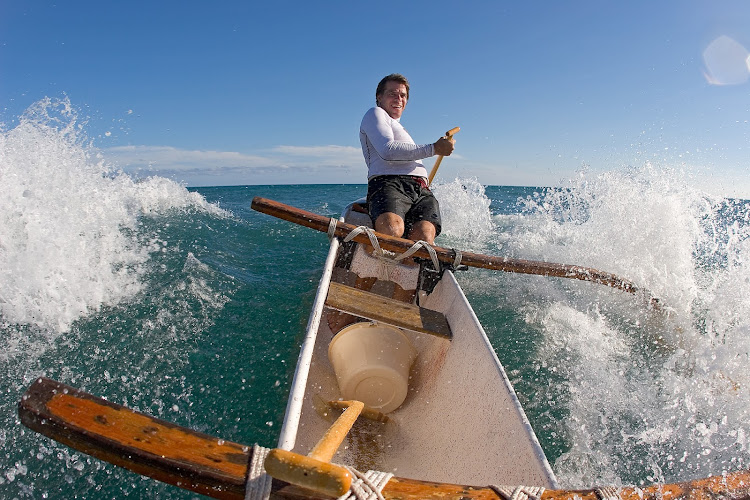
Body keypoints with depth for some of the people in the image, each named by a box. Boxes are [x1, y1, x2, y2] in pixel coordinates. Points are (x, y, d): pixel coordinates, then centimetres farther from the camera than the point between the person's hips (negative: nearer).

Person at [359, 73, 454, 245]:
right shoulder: (375, 114, 15)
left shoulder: (400, 129, 43)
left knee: (424, 238, -26)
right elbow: (388, 150, -6)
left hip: (421, 192, 8)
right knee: (392, 230, -38)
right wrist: (433, 148, -3)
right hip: (388, 185, -7)